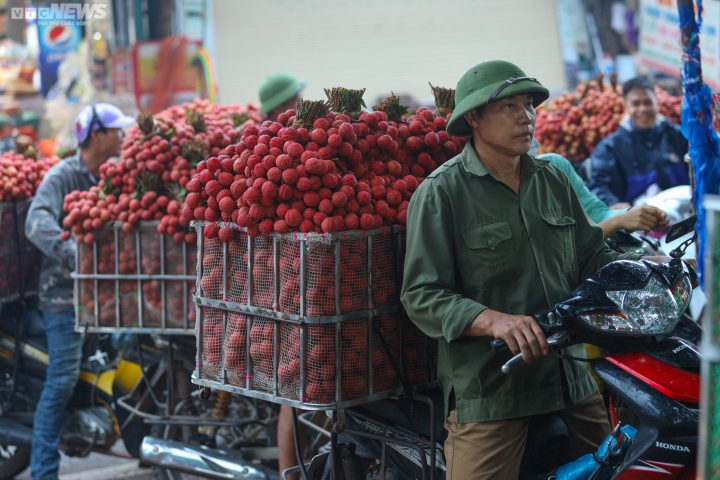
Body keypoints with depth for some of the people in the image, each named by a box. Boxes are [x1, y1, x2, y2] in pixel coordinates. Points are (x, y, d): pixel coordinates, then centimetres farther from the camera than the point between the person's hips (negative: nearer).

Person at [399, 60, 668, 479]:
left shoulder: (554, 181, 14)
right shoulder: (441, 193, -6)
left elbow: (591, 255, 19)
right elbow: (422, 295, -12)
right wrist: (494, 321, -26)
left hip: (571, 378, 6)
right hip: (486, 390, -6)